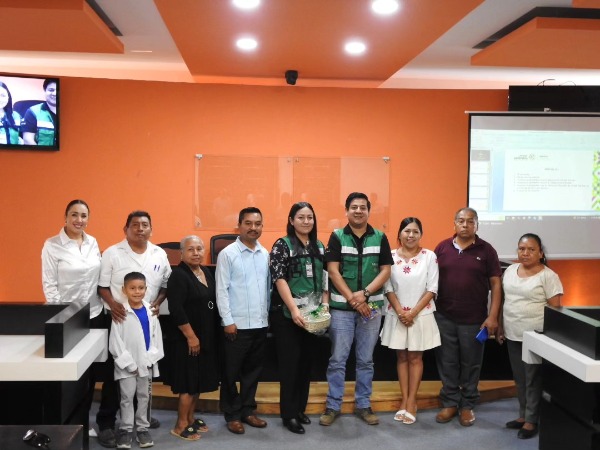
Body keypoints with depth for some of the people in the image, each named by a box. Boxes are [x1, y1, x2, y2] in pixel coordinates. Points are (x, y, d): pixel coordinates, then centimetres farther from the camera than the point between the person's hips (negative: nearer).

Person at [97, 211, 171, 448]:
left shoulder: (159, 255, 5)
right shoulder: (112, 253, -6)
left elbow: (165, 284, 11)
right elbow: (102, 285, -4)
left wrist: (157, 302, -6)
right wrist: (112, 304, -20)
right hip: (119, 319, -4)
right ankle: (106, 423, 9)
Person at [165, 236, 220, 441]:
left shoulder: (206, 272, 9)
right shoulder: (178, 275, -16)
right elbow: (176, 310, -22)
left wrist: (212, 334, 14)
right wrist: (191, 336, -21)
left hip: (207, 337, 8)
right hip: (188, 339, -8)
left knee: (199, 381, 15)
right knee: (188, 383, -1)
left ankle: (190, 418, 29)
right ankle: (180, 425, 12)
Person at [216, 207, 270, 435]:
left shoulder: (265, 254, 7)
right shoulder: (227, 254, -7)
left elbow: (267, 286, 11)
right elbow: (221, 290, -9)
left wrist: (267, 314, 8)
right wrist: (227, 321, -11)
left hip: (260, 323, 5)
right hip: (237, 324, -5)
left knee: (253, 370, 14)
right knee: (232, 372, 6)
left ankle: (247, 410, 28)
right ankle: (232, 414, 20)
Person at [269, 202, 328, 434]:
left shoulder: (319, 246, 10)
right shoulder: (282, 245, -6)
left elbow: (324, 279, 13)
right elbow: (279, 279, -13)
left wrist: (325, 305, 0)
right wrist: (294, 309, -20)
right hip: (287, 314, -5)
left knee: (306, 362, 11)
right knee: (290, 363, 0)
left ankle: (300, 409, 23)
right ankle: (289, 414, 10)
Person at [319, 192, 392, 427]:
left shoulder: (380, 238, 4)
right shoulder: (337, 236, -1)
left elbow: (386, 271, 0)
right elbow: (333, 271, -6)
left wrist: (365, 293, -13)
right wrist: (352, 299, -13)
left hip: (372, 307, 2)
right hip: (341, 307, -2)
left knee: (366, 360, 11)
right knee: (337, 360, 3)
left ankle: (363, 405, 21)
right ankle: (333, 406, 14)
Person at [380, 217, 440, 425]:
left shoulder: (429, 256, -5)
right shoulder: (391, 256, -2)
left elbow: (432, 289, -6)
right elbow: (388, 288, -1)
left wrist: (413, 312, -12)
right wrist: (400, 311, -12)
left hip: (421, 315, -1)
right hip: (397, 315, 2)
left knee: (415, 358, 6)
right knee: (401, 357, 9)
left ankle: (411, 402, 12)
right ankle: (404, 400, 17)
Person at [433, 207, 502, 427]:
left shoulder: (486, 250, -1)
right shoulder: (442, 247, 3)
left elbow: (495, 284, -1)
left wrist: (493, 316, -7)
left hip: (474, 319, -1)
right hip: (444, 317, 2)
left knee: (470, 365, 9)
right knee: (447, 363, 9)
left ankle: (467, 405, 22)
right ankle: (450, 403, 22)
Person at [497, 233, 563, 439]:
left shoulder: (548, 276, -11)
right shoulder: (510, 270, 7)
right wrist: (500, 327, 14)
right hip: (513, 335, 6)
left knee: (533, 379, 4)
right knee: (519, 378, 15)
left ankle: (531, 421, 16)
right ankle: (523, 415, 29)